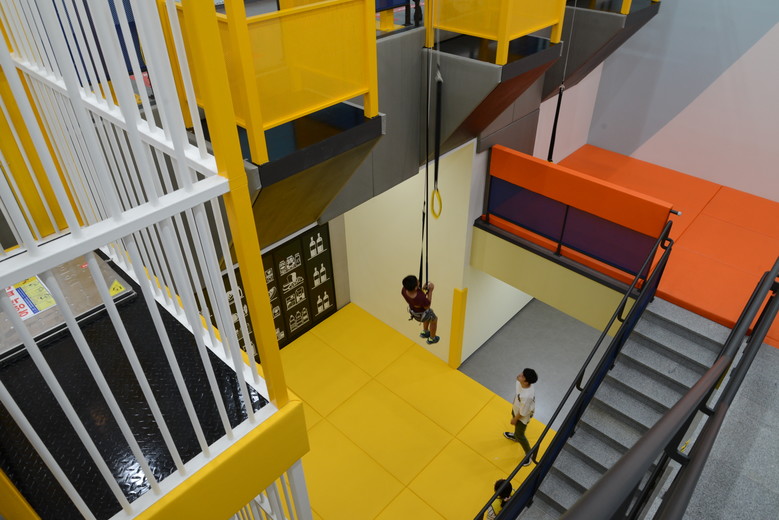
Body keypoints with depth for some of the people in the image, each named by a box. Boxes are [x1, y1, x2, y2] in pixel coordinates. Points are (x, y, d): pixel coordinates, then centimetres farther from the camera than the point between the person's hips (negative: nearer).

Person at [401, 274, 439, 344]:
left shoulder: (404, 290, -32)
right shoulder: (422, 298, -48)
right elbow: (427, 307, -24)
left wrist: (423, 289, -14)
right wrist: (430, 291, -25)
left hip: (413, 311, 5)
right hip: (422, 314, -5)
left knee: (429, 316, 38)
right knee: (434, 319, 31)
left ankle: (424, 332, 60)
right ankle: (432, 339, 55)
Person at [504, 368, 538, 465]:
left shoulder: (527, 396, -48)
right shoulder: (521, 382, -27)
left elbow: (522, 412, -29)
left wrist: (515, 419, -11)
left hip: (523, 416, -7)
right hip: (516, 409, 7)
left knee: (520, 435, 16)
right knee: (517, 427, 36)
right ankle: (515, 436, 68)